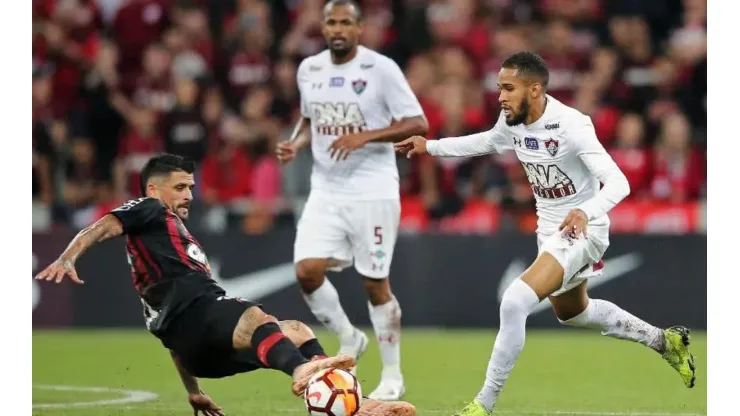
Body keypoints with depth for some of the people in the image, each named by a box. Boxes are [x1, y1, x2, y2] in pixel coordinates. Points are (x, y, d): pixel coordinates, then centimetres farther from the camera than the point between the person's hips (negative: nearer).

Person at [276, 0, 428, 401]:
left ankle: (392, 375, 15)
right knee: (307, 270, -11)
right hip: (325, 191, 5)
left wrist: (364, 137, -22)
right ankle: (348, 339, 15)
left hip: (373, 191, -5)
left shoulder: (381, 68, -9)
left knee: (375, 283, 0)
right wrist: (295, 144, 3)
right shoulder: (309, 69, 8)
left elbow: (418, 124, -12)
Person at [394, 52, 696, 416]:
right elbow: (485, 142, 18)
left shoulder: (570, 126, -28)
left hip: (580, 231, -9)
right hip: (549, 230, 9)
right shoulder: (513, 121, -7)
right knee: (571, 312, 29)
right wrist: (430, 147, 11)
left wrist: (586, 212, -51)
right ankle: (665, 341, 47)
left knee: (515, 303, -26)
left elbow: (618, 183, -33)